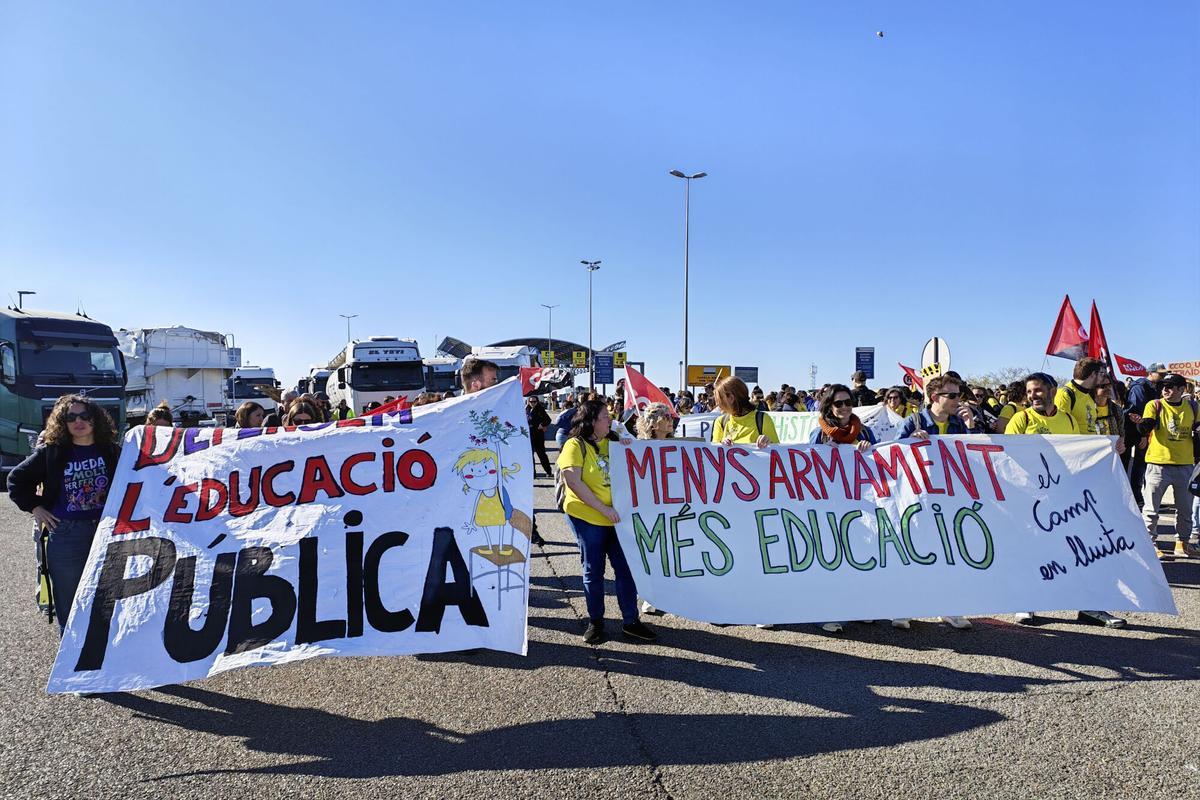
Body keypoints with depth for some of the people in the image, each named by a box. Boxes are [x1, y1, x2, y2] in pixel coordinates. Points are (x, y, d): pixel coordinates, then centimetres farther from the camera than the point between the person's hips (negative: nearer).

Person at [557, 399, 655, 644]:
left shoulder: (613, 442, 7)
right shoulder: (576, 445, -10)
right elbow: (573, 482, -19)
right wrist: (603, 508, -20)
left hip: (616, 517, 5)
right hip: (586, 517, -4)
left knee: (625, 567, 5)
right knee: (593, 570, 8)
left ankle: (630, 620, 16)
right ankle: (595, 621, 23)